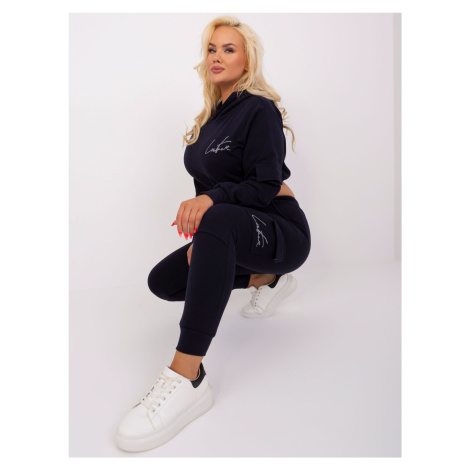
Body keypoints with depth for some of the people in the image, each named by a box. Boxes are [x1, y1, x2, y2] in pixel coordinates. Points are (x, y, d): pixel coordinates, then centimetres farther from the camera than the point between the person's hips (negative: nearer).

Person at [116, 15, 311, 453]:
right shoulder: (212, 116, 13)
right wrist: (199, 234, -5)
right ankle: (264, 278, 12)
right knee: (162, 281, 2)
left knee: (219, 219, -40)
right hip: (231, 233, 9)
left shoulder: (259, 109, -10)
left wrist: (211, 200, -36)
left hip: (281, 231, -9)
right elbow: (210, 182, 12)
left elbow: (265, 186, -19)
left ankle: (187, 376, -44)